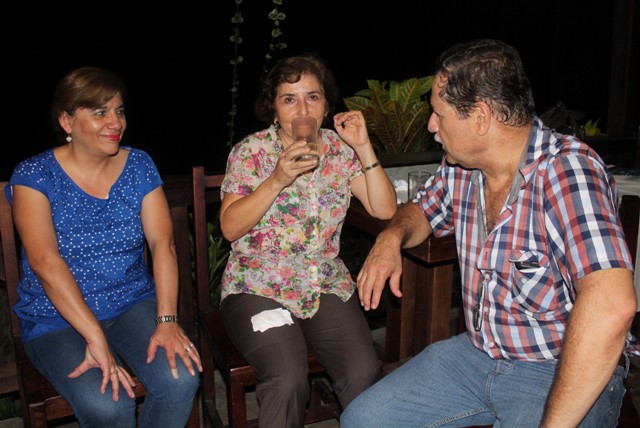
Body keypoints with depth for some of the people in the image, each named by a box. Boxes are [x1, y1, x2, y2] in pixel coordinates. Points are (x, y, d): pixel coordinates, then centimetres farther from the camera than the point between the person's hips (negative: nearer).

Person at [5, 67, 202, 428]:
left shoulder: (139, 165, 3)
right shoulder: (34, 175, -7)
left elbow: (163, 242, -7)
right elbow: (44, 261, -19)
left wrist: (167, 321, -21)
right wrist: (95, 338, -28)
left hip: (134, 305, 3)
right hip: (57, 318, -2)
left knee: (181, 380, -23)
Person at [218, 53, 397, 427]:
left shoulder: (339, 149, 7)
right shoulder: (252, 150, -1)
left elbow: (384, 209, -1)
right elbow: (230, 227, -10)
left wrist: (364, 147, -9)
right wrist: (277, 180, -21)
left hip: (328, 286, 3)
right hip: (259, 287, -2)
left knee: (365, 372, -22)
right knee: (288, 378, -27)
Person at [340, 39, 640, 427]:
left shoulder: (567, 170, -24)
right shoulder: (460, 168, 0)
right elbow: (423, 210, 22)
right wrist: (392, 237, -1)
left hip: (569, 371, -6)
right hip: (477, 352, 7)